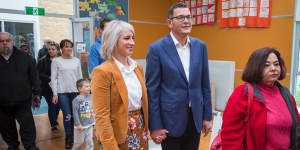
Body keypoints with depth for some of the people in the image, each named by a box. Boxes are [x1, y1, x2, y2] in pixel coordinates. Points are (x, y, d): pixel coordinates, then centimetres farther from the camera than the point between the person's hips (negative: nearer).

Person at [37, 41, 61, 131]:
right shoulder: (43, 61, -3)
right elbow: (39, 74, -5)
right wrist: (49, 77, -17)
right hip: (48, 87, -2)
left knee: (58, 104, 12)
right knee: (51, 105, 0)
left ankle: (55, 120, 39)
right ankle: (53, 124, 16)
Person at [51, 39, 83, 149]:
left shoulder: (76, 60, 9)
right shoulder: (56, 61, 2)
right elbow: (53, 78, 0)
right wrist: (55, 94, -5)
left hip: (75, 91, 2)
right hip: (62, 92, -2)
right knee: (67, 116, -1)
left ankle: (74, 135, 22)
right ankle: (68, 137, 16)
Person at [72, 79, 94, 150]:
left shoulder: (91, 97, 0)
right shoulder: (77, 99, -15)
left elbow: (93, 109, 10)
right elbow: (75, 112, -16)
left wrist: (94, 121, 9)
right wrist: (78, 124, -16)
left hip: (90, 125, 4)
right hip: (81, 126, -4)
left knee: (89, 142, 9)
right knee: (79, 142, 11)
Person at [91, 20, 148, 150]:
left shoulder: (137, 67, 5)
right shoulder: (103, 71, -16)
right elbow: (101, 116, -16)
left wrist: (148, 127, 8)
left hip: (140, 129, 6)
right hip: (119, 134, -6)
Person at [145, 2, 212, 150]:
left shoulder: (200, 46, 2)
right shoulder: (157, 48, -11)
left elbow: (205, 84, 7)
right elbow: (152, 89, -10)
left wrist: (207, 116, 7)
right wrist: (155, 126, -9)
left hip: (195, 117, 4)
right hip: (170, 120, -4)